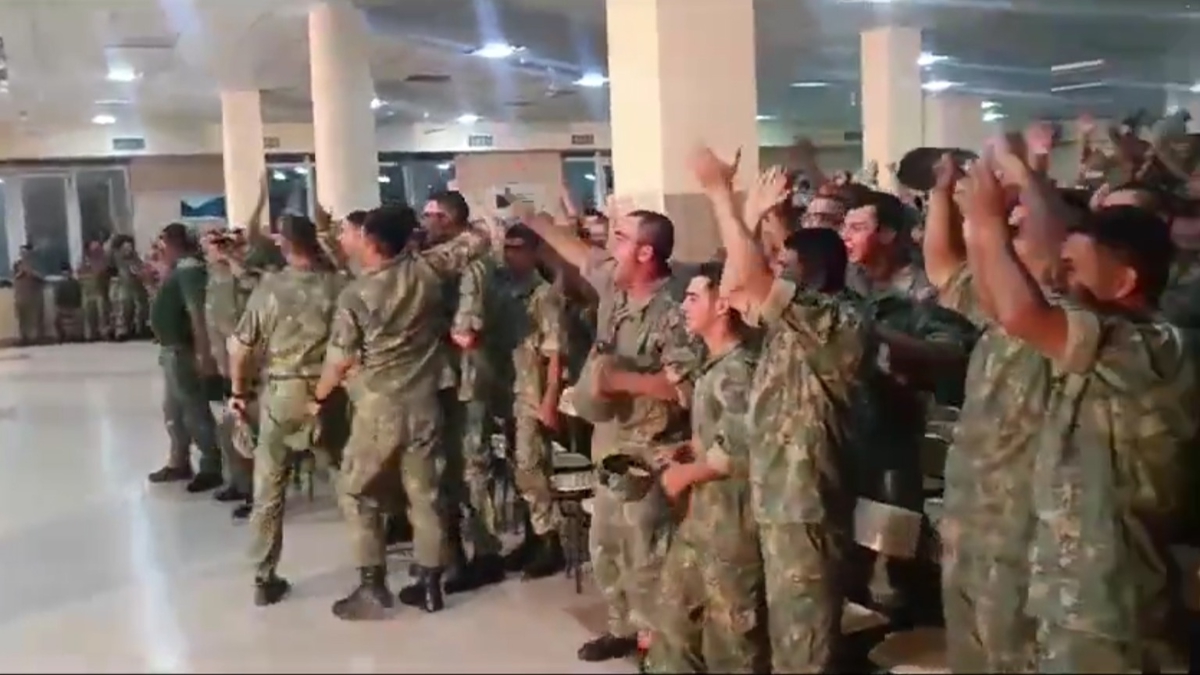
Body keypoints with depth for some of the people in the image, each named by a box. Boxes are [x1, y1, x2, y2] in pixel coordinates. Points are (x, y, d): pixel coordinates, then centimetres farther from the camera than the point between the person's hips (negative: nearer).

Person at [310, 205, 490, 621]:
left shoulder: (354, 295, -13)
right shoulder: (426, 269, -5)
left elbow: (340, 361, -7)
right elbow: (477, 241, 6)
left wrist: (319, 397, 9)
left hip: (378, 409, -4)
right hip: (423, 404, 4)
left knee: (357, 493, 11)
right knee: (424, 493, 11)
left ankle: (372, 586, 9)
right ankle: (430, 584, 17)